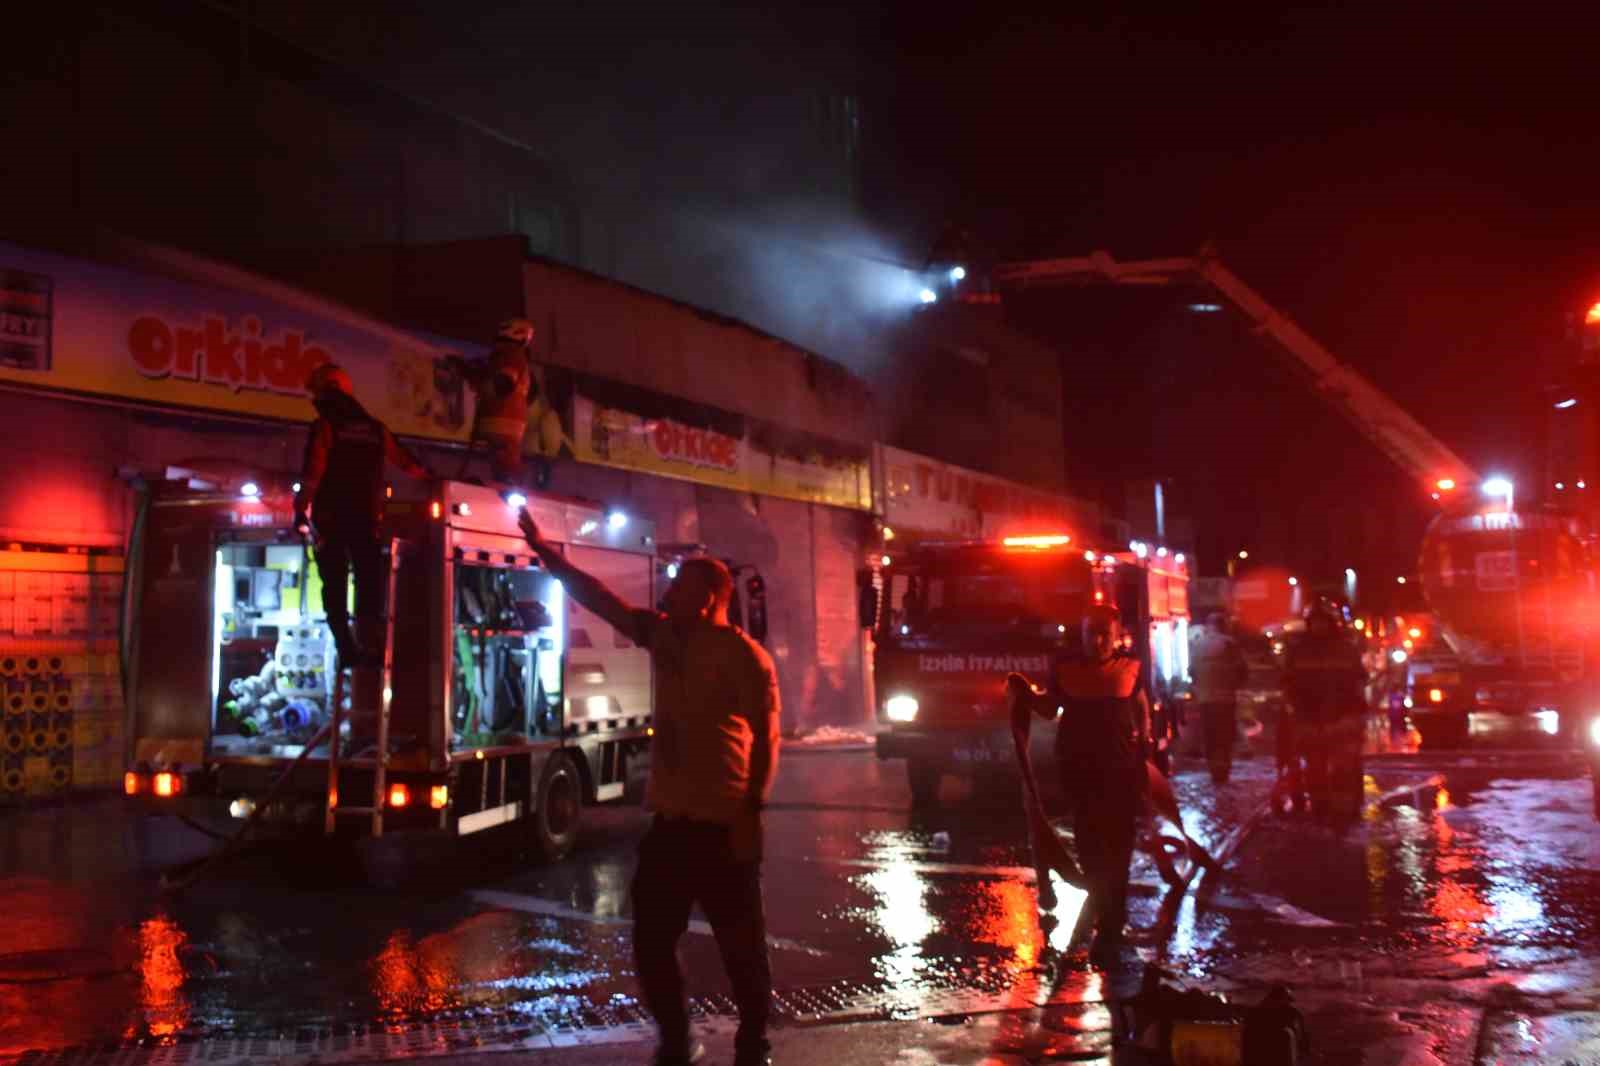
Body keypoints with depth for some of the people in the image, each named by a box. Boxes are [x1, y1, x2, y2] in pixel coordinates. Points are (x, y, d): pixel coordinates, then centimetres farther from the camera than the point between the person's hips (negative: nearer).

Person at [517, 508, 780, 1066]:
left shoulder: (744, 656, -12)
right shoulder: (663, 634, 8)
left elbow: (765, 738, -13)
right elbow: (596, 596, 13)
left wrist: (751, 813, -18)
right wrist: (544, 549, 12)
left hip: (721, 826, -7)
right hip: (669, 822, 7)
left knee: (742, 948, 3)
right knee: (651, 944, 12)